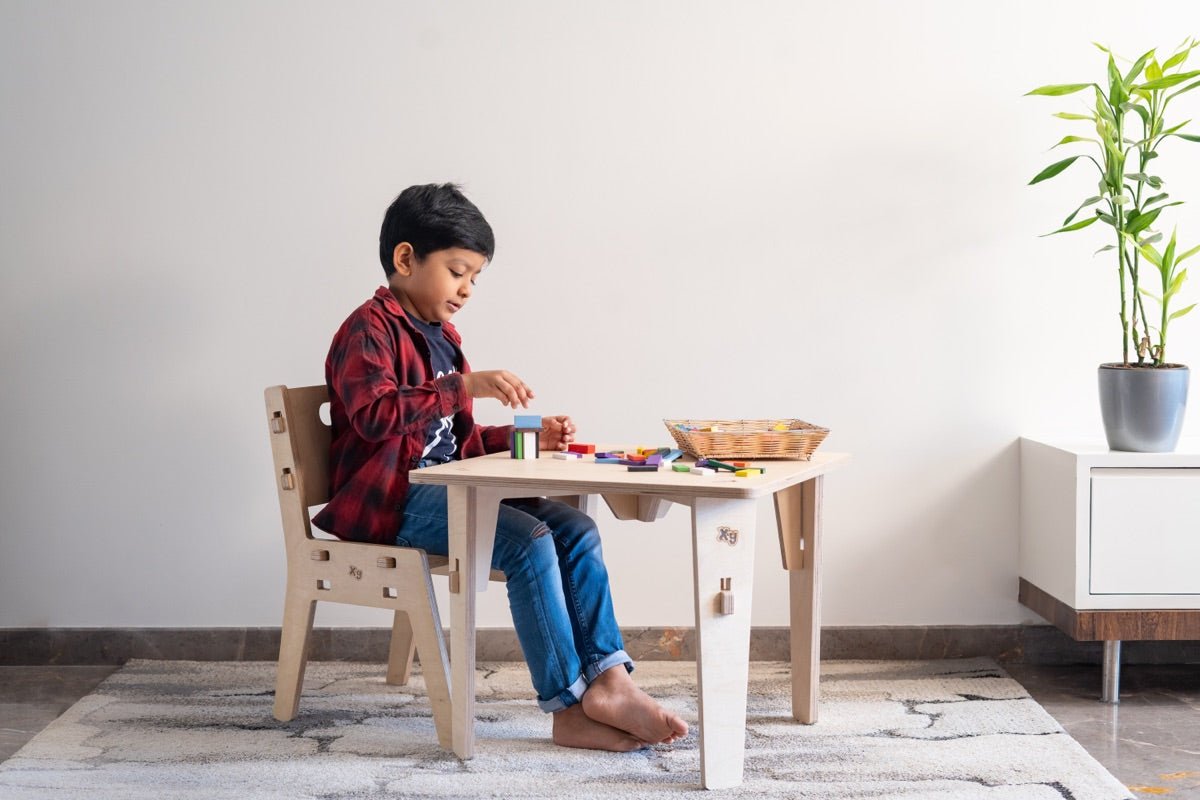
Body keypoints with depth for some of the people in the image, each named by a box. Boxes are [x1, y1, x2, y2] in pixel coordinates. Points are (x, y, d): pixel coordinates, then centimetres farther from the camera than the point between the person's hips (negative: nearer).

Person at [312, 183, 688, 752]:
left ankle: (608, 681, -15)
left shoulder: (441, 337, 23)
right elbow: (374, 414, -26)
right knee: (528, 541, -26)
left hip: (445, 488, 9)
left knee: (576, 528, -8)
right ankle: (570, 710, -20)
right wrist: (465, 385, -29)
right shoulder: (369, 328, -6)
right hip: (391, 501, -9)